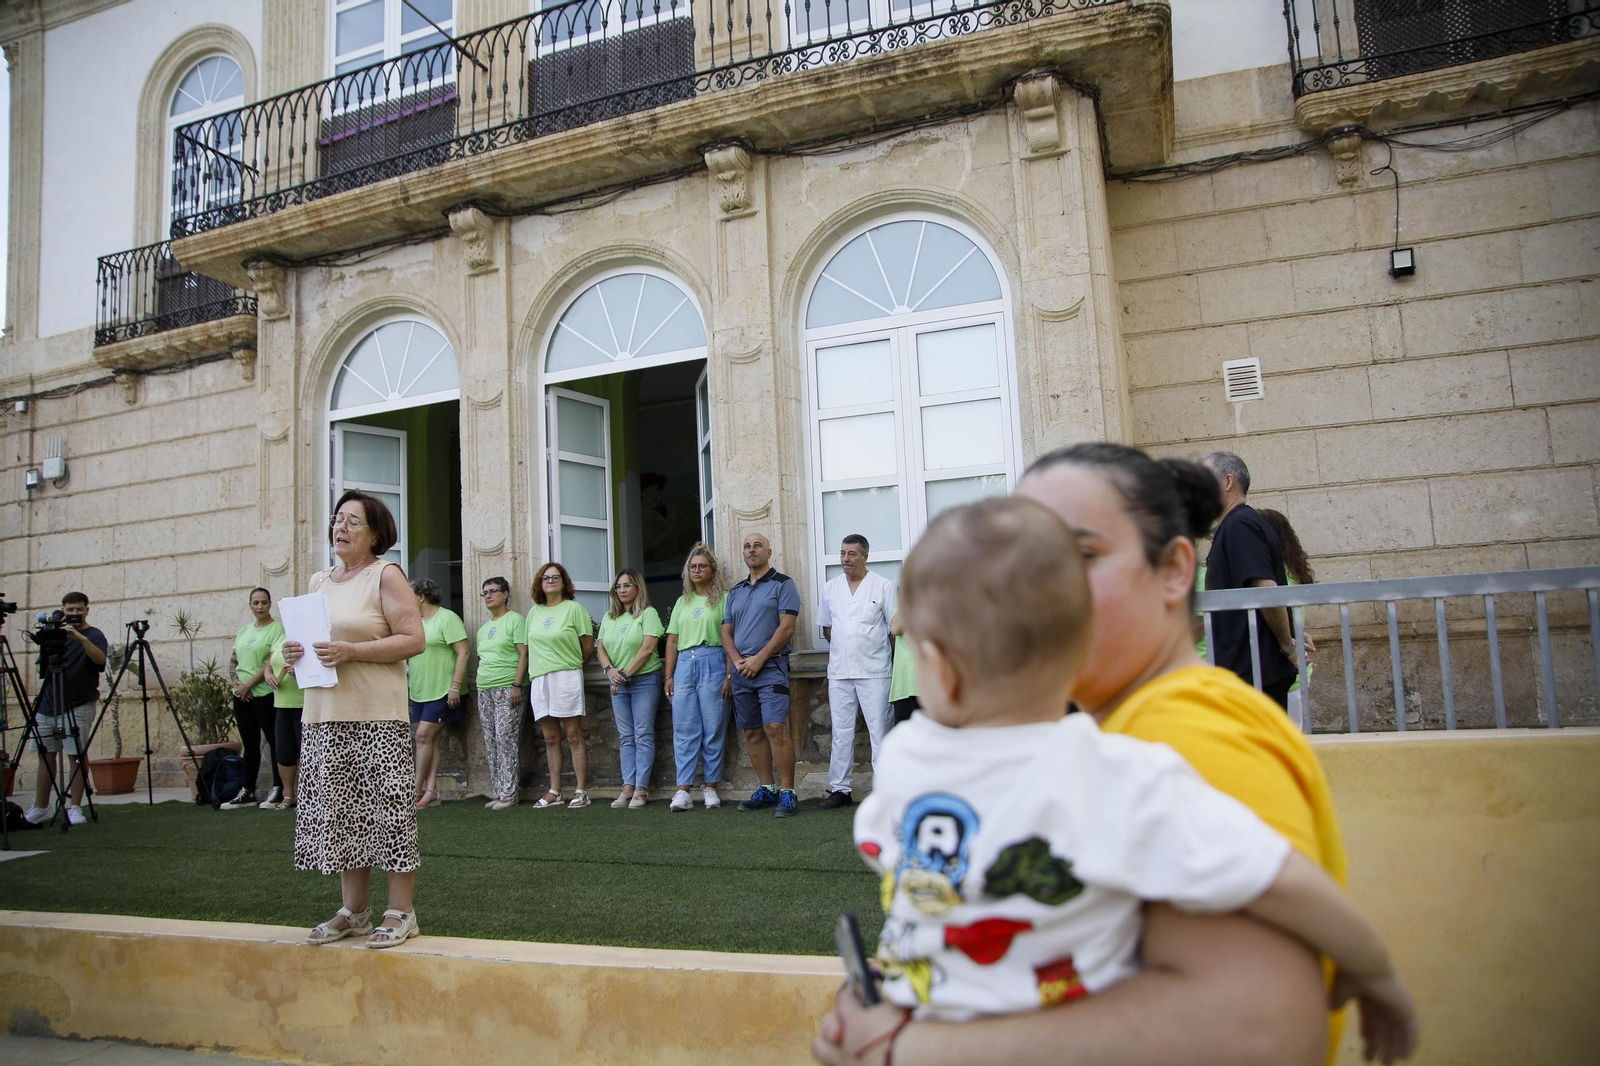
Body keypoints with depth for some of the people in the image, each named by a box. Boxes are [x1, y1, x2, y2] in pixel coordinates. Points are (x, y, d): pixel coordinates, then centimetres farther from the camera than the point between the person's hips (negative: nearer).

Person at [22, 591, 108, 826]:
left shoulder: (94, 635, -2)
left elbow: (100, 659, -24)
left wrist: (79, 637, -34)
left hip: (78, 706, -5)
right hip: (47, 704, 5)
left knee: (77, 755, -8)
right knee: (46, 754, 7)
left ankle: (75, 809, -4)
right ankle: (40, 809, 17)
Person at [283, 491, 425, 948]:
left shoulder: (385, 574, -3)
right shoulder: (319, 580, 17)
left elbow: (413, 639, -10)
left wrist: (351, 651, -18)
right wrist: (295, 652, 2)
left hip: (377, 716, -7)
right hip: (324, 714, 7)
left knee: (387, 807, -5)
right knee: (340, 811, 10)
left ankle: (401, 912, 4)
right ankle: (353, 911, 21)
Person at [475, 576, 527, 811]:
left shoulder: (515, 620, -2)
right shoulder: (483, 628, 20)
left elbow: (524, 654, -9)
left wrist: (517, 685, -17)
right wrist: (479, 696, 18)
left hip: (507, 689, -8)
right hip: (485, 691, 8)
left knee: (506, 742, -10)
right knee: (491, 746, 7)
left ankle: (509, 794, -6)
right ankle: (497, 792, 12)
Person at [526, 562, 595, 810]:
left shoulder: (574, 608, -1)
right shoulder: (534, 611, 15)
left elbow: (588, 647, -1)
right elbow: (530, 647, 18)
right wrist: (537, 669, 8)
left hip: (567, 677, -5)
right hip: (539, 679, 5)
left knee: (573, 736, -5)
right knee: (550, 738, 8)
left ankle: (581, 791, -2)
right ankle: (554, 792, 13)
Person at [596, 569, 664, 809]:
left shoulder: (648, 613, -5)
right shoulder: (609, 618, 13)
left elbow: (647, 648, -13)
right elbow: (600, 648, 9)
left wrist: (625, 674, -14)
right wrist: (610, 670, -10)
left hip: (644, 679, -6)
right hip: (618, 683, 6)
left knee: (643, 735, -4)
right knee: (626, 737, 6)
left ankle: (641, 788, -2)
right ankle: (628, 787, 8)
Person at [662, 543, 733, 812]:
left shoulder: (723, 598, 1)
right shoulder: (682, 602, 18)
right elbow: (672, 641, 18)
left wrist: (729, 675, -12)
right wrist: (669, 675, 10)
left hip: (713, 663, -5)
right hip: (684, 665, 5)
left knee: (713, 729, 0)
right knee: (683, 729, 1)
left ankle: (711, 787, 9)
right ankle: (683, 790, 1)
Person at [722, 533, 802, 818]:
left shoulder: (782, 584, 0)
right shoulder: (735, 592, 18)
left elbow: (787, 627, -9)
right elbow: (726, 632, 15)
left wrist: (758, 659, -14)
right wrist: (737, 661, -4)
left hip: (770, 666, -6)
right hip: (741, 670, 7)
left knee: (775, 727, -16)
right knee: (752, 732, 8)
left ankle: (787, 793, -13)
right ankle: (766, 789, 17)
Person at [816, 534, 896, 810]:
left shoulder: (883, 586, -2)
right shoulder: (830, 588, 10)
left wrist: (871, 651, 0)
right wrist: (845, 649, 10)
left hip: (874, 671, -4)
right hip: (839, 673, 4)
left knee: (881, 731, -1)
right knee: (841, 733, 9)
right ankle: (839, 789, 16)